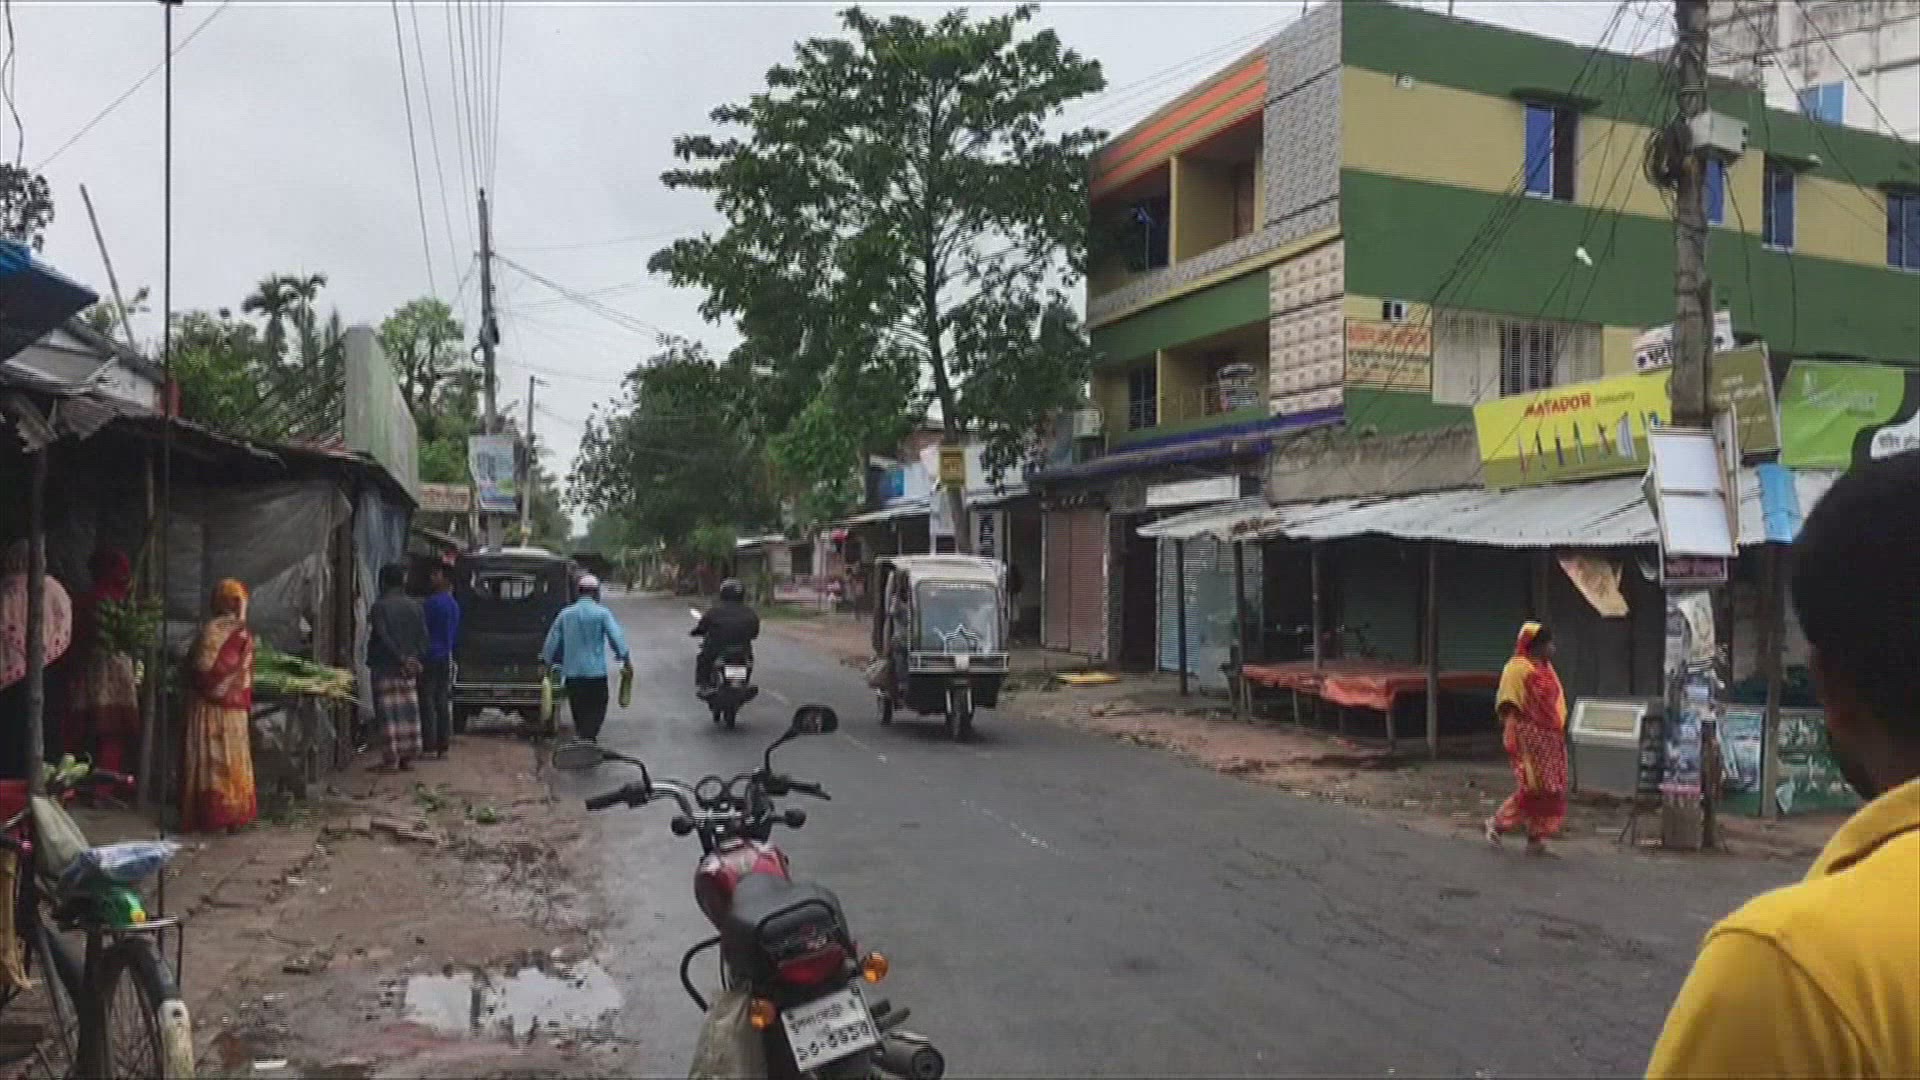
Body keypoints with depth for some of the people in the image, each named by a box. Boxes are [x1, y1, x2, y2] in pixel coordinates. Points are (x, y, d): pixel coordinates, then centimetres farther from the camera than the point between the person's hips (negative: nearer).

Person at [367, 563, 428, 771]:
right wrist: (418, 661, 4)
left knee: (388, 713, -2)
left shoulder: (379, 607, -8)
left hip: (385, 668, -4)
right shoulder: (414, 606, 6)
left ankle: (390, 759, -3)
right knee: (409, 712, 8)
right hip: (409, 668, 5)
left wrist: (401, 658, -10)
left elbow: (381, 637, -15)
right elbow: (423, 637, 3)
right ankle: (408, 757, 10)